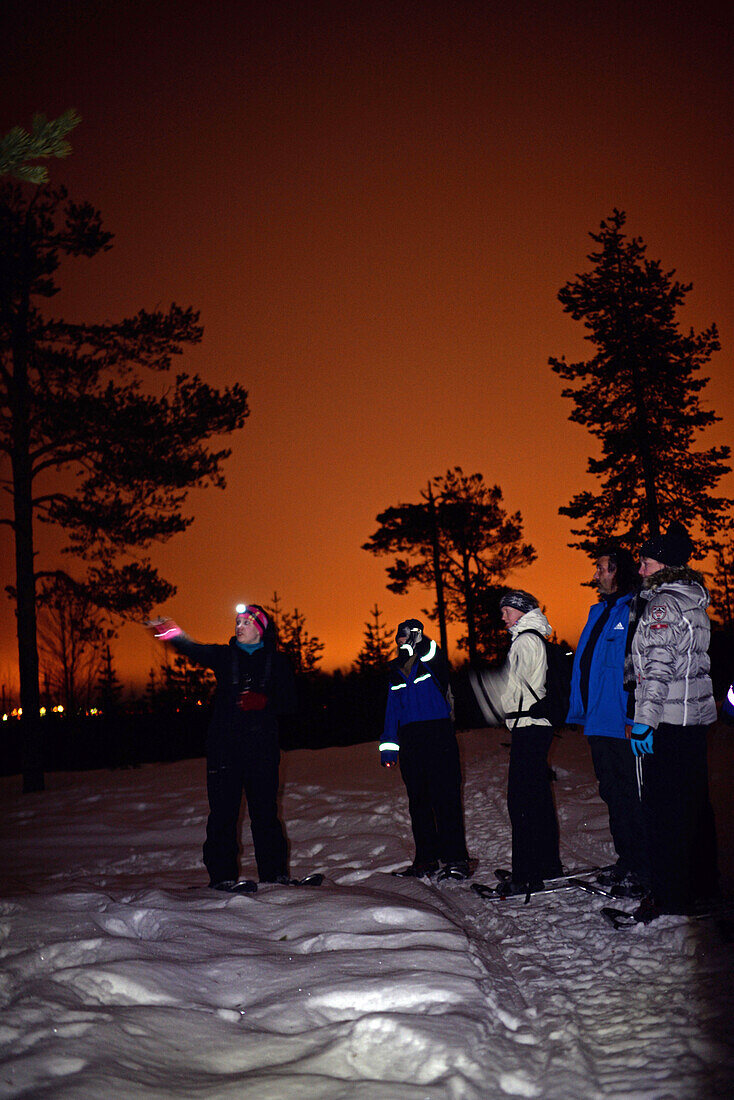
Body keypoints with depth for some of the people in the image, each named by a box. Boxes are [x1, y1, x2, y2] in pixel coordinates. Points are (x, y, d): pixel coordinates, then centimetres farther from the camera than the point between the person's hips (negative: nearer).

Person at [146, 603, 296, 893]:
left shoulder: (277, 662, 10)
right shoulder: (224, 656, 11)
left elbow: (289, 703, 6)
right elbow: (195, 651, -7)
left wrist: (264, 701, -13)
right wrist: (174, 635, -27)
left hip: (262, 747, 0)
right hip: (224, 746, 0)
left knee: (265, 809, 3)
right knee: (224, 809, -3)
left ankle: (273, 871, 13)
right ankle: (222, 874, 2)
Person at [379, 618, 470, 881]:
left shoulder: (432, 662, 3)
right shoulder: (396, 671, 17)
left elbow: (432, 653, -24)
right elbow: (392, 710, 18)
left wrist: (418, 640, -36)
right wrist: (388, 746, 14)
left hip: (438, 737, -6)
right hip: (409, 740, 6)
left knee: (445, 797, -9)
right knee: (418, 801, 8)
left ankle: (455, 858, -7)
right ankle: (426, 858, 15)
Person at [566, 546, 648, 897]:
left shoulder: (633, 611, -11)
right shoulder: (599, 612, 17)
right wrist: (580, 710, 19)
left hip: (621, 724, -9)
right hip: (598, 721, 9)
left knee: (629, 796, -4)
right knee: (612, 793, 15)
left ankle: (642, 870, 4)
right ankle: (625, 861, 26)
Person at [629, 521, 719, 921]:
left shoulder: (662, 604, -14)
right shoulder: (694, 601, 15)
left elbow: (659, 666, -21)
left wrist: (644, 720, -21)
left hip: (668, 720, -10)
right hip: (696, 714, 10)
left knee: (662, 809, -5)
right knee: (694, 802, 16)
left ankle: (671, 894, -2)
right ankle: (703, 881, 25)